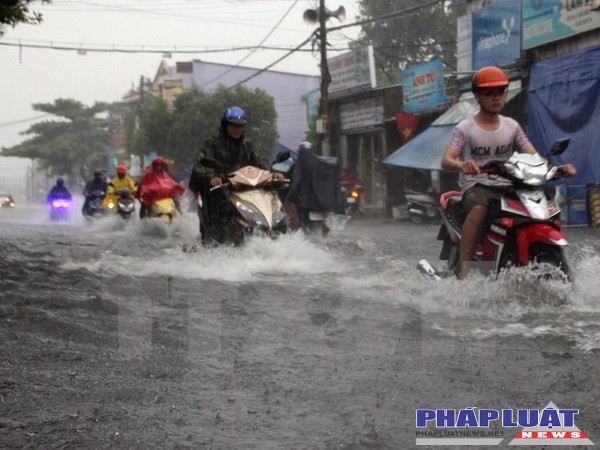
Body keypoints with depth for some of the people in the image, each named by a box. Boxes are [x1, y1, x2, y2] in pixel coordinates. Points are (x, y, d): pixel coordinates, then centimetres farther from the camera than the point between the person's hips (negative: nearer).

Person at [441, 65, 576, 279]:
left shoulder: (512, 126, 12)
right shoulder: (465, 129, 1)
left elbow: (533, 157, 5)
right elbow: (446, 160, -13)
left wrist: (558, 168, -16)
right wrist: (461, 165, -38)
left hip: (507, 187, 4)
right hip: (476, 186, -4)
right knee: (479, 209, -38)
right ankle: (464, 271, -37)